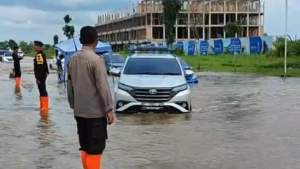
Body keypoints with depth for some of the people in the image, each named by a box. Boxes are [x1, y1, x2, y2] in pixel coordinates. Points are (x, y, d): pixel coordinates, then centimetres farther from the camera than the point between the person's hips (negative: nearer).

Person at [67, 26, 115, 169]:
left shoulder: (73, 59, 7)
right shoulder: (96, 59, -13)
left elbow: (70, 86, 12)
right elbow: (103, 87, -16)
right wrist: (109, 109, -12)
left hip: (79, 111, 7)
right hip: (96, 111, -7)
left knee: (85, 148, 15)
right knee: (95, 149, -3)